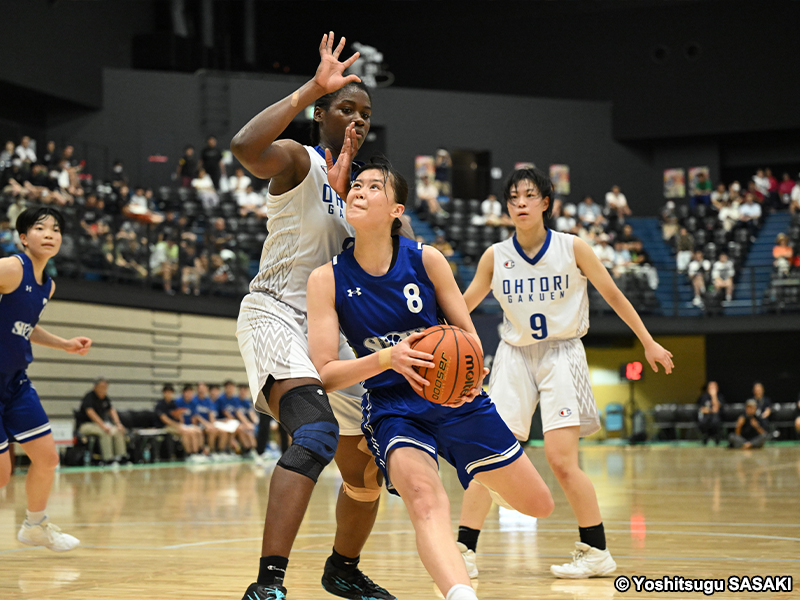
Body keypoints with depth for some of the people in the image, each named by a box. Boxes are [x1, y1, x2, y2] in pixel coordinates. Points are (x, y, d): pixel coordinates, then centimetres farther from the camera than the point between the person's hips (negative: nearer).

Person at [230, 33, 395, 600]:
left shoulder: (353, 186, 18)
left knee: (367, 470, 14)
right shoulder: (298, 161, -6)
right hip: (276, 314, -8)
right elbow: (245, 146, -29)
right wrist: (313, 86, -27)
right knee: (316, 434, -34)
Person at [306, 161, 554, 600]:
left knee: (538, 506, 9)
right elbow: (325, 374, -13)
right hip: (392, 410, -2)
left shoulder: (426, 260, -9)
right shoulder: (327, 279, -10)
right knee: (424, 498, -36)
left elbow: (468, 334, 1)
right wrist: (389, 358, -30)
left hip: (456, 400, 3)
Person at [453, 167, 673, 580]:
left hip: (561, 354, -3)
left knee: (560, 458, -14)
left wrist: (649, 343, 4)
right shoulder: (495, 256, -1)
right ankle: (464, 550, 2)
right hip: (515, 356, 3)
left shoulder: (572, 248, -7)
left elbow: (612, 295, 2)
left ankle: (596, 551, 1)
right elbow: (462, 306, 8)